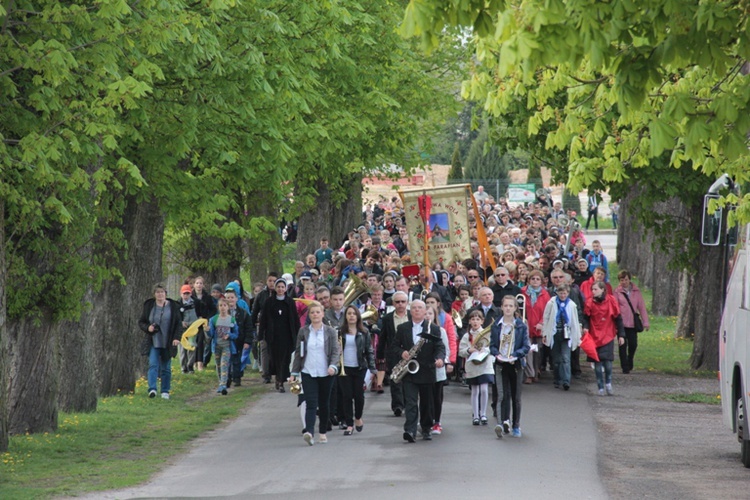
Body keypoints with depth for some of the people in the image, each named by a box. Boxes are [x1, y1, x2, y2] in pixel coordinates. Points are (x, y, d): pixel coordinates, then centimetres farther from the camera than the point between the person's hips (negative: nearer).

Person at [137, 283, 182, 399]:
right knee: (153, 365, -14)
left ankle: (165, 391, 14)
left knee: (166, 368, 6)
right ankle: (152, 389, -23)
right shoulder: (148, 306, 3)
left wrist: (176, 337, -9)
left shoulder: (173, 306, 2)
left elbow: (179, 323, 4)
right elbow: (141, 322, 9)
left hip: (167, 344, 0)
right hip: (152, 343, 0)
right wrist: (148, 328, -12)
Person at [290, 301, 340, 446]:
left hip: (325, 374, 1)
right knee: (311, 403, -13)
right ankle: (309, 432, -25)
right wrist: (294, 373, 5)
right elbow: (298, 353, 8)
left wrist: (333, 366, -20)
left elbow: (336, 351, -2)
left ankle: (323, 432, 22)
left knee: (323, 404, 10)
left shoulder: (330, 332, 2)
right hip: (308, 373, -1)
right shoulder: (303, 331, 4)